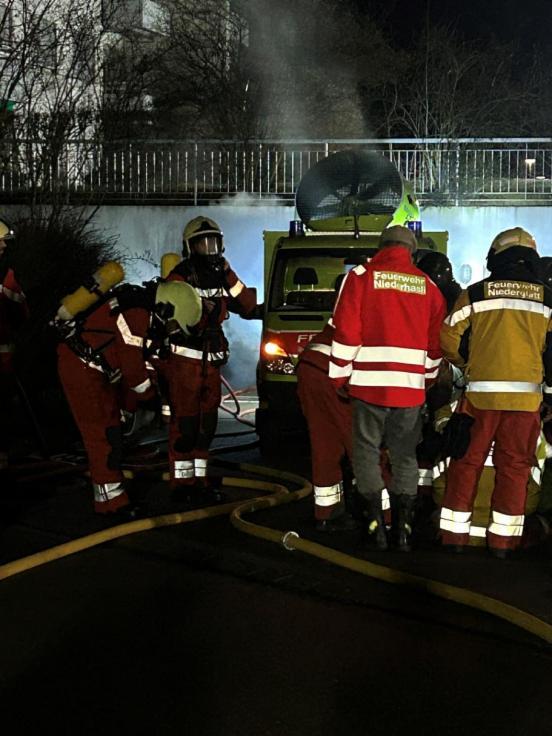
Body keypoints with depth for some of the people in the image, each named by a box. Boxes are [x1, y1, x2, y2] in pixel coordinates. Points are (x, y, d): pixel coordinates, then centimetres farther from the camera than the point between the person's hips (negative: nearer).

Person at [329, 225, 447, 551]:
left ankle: (377, 518, 0)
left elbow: (346, 333, -5)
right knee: (405, 456, 12)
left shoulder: (361, 277, 0)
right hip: (411, 389, 3)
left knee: (366, 451, 8)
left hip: (369, 384, -3)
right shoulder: (427, 286, 10)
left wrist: (339, 377, 2)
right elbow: (435, 342, 11)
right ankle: (403, 525, 10)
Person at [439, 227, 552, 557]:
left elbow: (450, 338, 0)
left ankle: (455, 534, 12)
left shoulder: (475, 294, 2)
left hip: (481, 392, 0)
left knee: (467, 462, 8)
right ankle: (503, 540, 10)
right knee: (514, 466, 8)